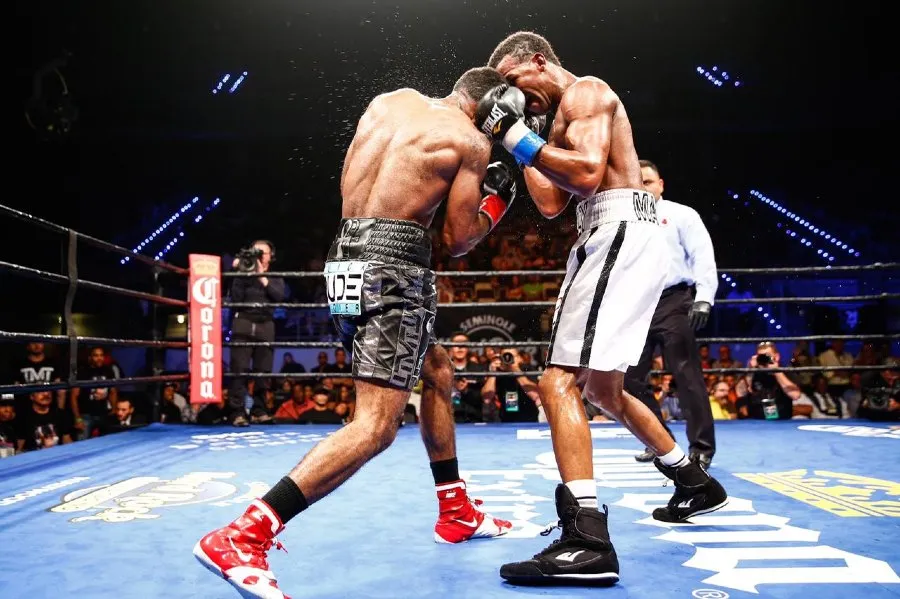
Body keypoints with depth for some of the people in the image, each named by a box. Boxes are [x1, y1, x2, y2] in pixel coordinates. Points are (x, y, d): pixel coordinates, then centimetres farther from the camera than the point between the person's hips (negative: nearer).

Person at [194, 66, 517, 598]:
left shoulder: (391, 100, 15)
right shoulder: (471, 141, -2)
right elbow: (459, 241, -2)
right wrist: (497, 201, 17)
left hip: (349, 255, 9)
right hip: (393, 264, -9)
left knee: (439, 373, 22)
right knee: (377, 424, -10)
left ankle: (457, 514, 30)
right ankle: (241, 537, -17)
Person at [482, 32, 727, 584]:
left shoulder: (584, 92, -3)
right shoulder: (567, 117, 25)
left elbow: (588, 173, -20)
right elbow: (551, 204, 18)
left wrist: (519, 137, -14)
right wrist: (520, 142, 17)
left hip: (620, 233, -11)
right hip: (623, 240, 11)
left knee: (560, 384, -19)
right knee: (602, 388, 20)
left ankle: (587, 540, -25)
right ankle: (696, 482, 32)